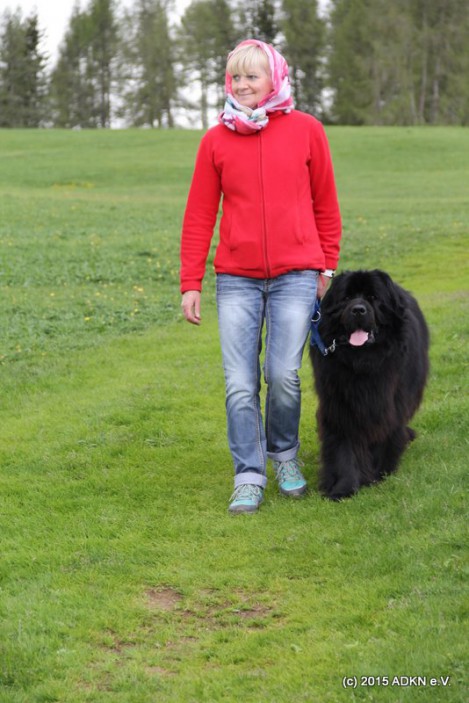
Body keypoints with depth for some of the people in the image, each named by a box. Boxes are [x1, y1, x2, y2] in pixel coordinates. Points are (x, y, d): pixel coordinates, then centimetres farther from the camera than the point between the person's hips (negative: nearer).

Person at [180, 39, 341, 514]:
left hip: (295, 276, -1)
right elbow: (199, 215, 6)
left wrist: (327, 266, 9)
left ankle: (284, 453, 21)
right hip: (236, 279, 1)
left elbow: (325, 205, 9)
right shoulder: (216, 140, 5)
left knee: (283, 375, -6)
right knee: (240, 384, -2)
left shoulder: (305, 130, 3)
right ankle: (249, 477, 10)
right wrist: (190, 283, 3)